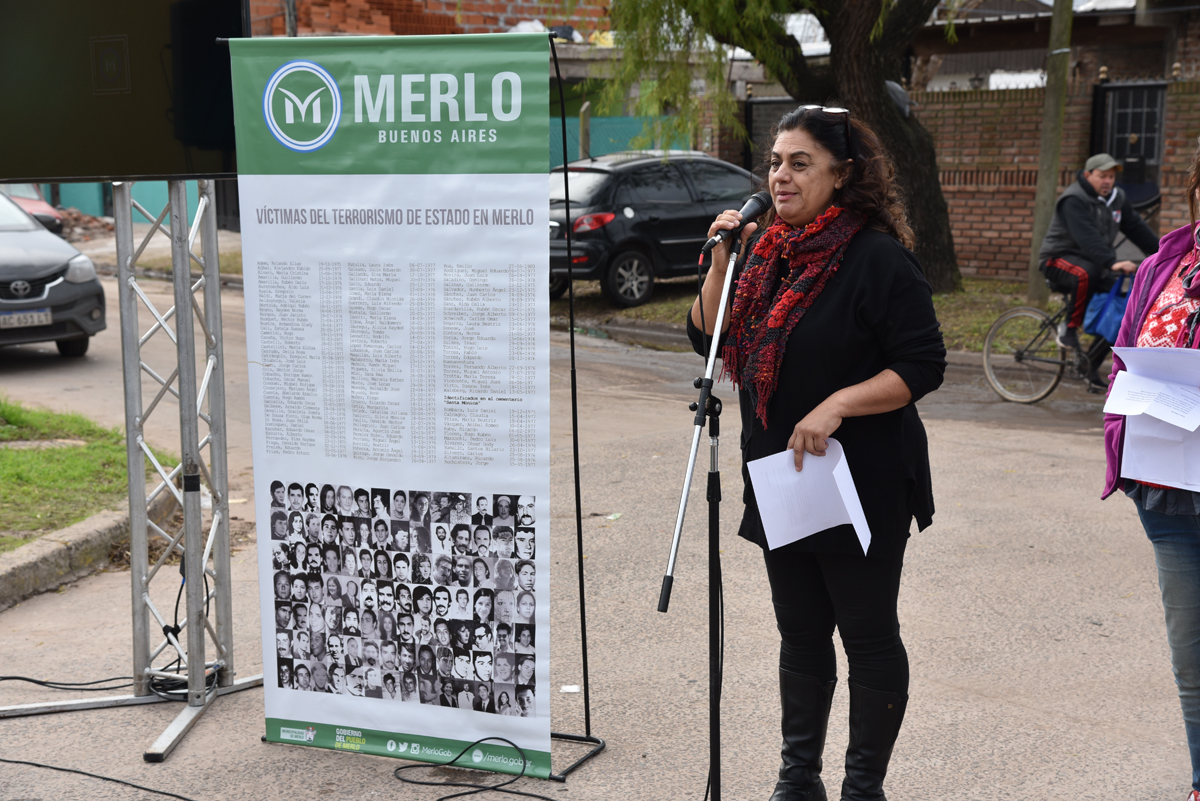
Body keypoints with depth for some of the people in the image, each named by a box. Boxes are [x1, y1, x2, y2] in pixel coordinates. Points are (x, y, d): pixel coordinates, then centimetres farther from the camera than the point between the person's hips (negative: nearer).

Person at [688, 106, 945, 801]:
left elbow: (923, 366, -16)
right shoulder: (768, 249, 9)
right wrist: (723, 260, -3)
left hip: (861, 488, -7)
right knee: (801, 635, 16)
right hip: (781, 480, 7)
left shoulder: (877, 257, -14)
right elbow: (711, 339, 10)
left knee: (869, 639, 4)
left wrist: (837, 405, -26)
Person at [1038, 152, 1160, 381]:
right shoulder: (1074, 200, -20)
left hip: (1095, 261, 7)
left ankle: (1090, 366, -1)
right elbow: (1088, 238, -34)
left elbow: (1137, 229, 9)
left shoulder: (1117, 197, 5)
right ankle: (1069, 327, -22)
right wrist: (1111, 263, -46)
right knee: (1085, 274, -41)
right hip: (1059, 259, -7)